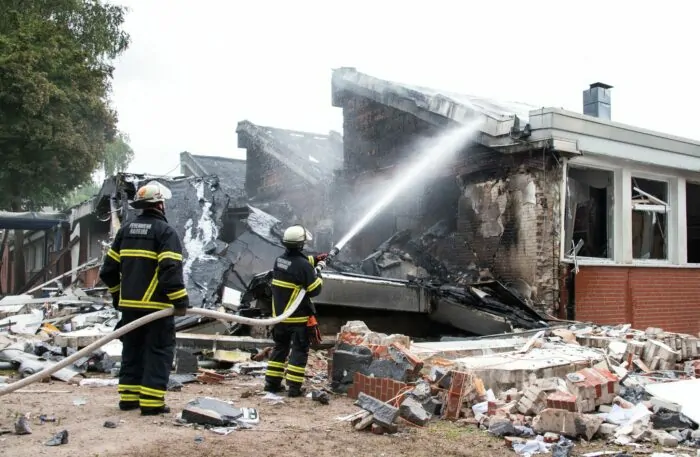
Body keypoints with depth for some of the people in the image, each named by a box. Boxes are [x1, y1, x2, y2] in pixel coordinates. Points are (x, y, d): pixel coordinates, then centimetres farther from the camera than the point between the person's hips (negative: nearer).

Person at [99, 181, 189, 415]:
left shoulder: (126, 229, 12)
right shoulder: (165, 231, -9)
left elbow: (108, 269, 13)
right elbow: (171, 270, -20)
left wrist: (118, 294, 24)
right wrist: (180, 301, -15)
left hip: (129, 304, 7)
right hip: (156, 305, -7)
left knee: (132, 350, 17)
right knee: (159, 351, 0)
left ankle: (128, 396, 21)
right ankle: (151, 401, -2)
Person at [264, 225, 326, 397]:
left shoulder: (279, 260, 2)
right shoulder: (303, 265, -21)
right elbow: (315, 290, -15)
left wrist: (315, 260, 16)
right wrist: (318, 272, 0)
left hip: (279, 315, 7)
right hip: (298, 317, -7)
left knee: (280, 347, 19)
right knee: (300, 350, 4)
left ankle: (272, 382, 21)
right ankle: (294, 387, 3)